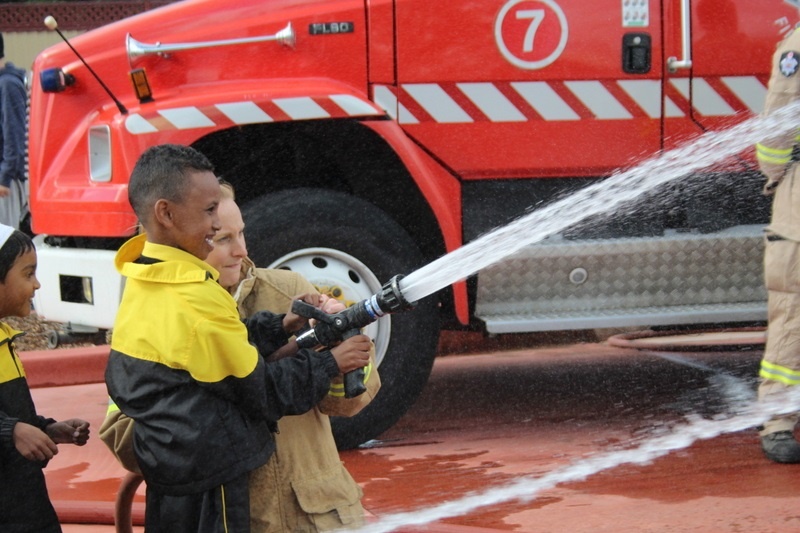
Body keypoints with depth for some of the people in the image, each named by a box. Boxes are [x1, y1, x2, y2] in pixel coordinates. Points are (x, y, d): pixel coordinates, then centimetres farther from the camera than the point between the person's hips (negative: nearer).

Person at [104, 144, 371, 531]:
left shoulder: (142, 284, 3)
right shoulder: (194, 300, -23)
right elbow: (260, 391, -14)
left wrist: (281, 326, 0)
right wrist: (331, 364, -3)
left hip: (165, 474, 9)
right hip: (208, 486, -9)